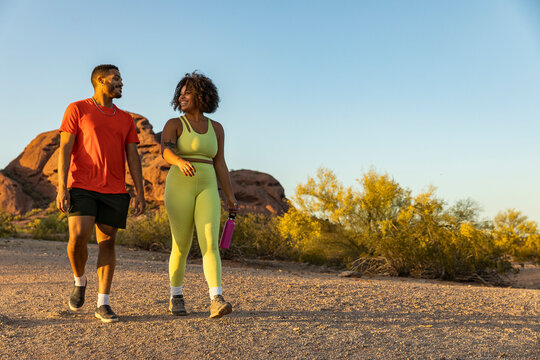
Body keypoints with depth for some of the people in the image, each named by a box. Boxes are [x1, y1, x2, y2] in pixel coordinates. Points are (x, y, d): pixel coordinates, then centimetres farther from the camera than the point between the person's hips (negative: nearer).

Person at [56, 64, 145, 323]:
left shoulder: (125, 119, 15)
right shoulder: (77, 110, 4)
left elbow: (133, 157, 12)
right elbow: (65, 149, -3)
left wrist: (140, 193, 3)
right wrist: (61, 187, -12)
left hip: (114, 190, 3)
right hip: (82, 187, -3)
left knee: (107, 243, 1)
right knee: (78, 237, -17)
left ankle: (103, 304, 6)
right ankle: (79, 281, 13)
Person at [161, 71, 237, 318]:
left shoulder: (216, 128, 13)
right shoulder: (173, 125, 2)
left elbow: (220, 165, 12)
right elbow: (165, 151, -18)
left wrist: (230, 197, 6)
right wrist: (180, 161, -41)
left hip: (206, 190, 2)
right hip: (179, 187, -2)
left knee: (210, 244, -15)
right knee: (181, 246, 1)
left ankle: (216, 301, -23)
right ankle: (176, 297, 21)